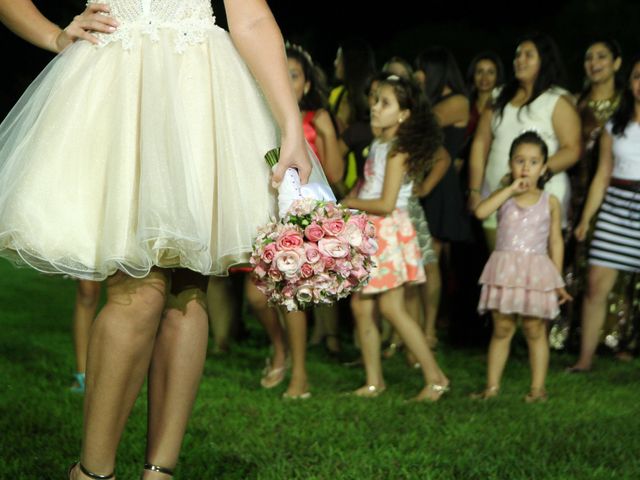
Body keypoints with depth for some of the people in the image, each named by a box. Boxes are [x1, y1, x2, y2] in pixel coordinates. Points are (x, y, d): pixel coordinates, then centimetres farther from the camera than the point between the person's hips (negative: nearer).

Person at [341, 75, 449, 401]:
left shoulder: (397, 150, -14)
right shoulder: (378, 146, 13)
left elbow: (385, 204, -19)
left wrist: (349, 202, -10)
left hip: (388, 231, -9)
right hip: (369, 232, 9)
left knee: (391, 308, -10)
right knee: (361, 306, 7)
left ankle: (435, 377, -3)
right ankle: (374, 381, 14)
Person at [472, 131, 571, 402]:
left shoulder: (550, 202, 4)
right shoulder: (504, 196, 4)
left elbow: (555, 241, 6)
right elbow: (480, 212, -16)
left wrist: (558, 281, 4)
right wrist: (511, 189, -14)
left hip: (536, 272, -1)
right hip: (505, 270, 1)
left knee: (535, 331, 4)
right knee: (501, 329, 6)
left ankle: (538, 388, 11)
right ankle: (492, 386, 13)